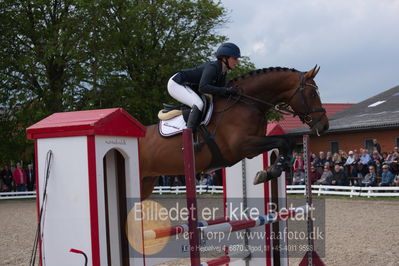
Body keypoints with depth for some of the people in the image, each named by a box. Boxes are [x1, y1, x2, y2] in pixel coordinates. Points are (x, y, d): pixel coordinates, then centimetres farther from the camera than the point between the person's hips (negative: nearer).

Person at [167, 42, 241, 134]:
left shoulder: (222, 73, 2)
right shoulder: (212, 67, -25)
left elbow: (219, 91, 10)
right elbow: (202, 88, -38)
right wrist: (226, 90, -39)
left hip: (187, 87, 10)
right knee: (199, 104, -31)